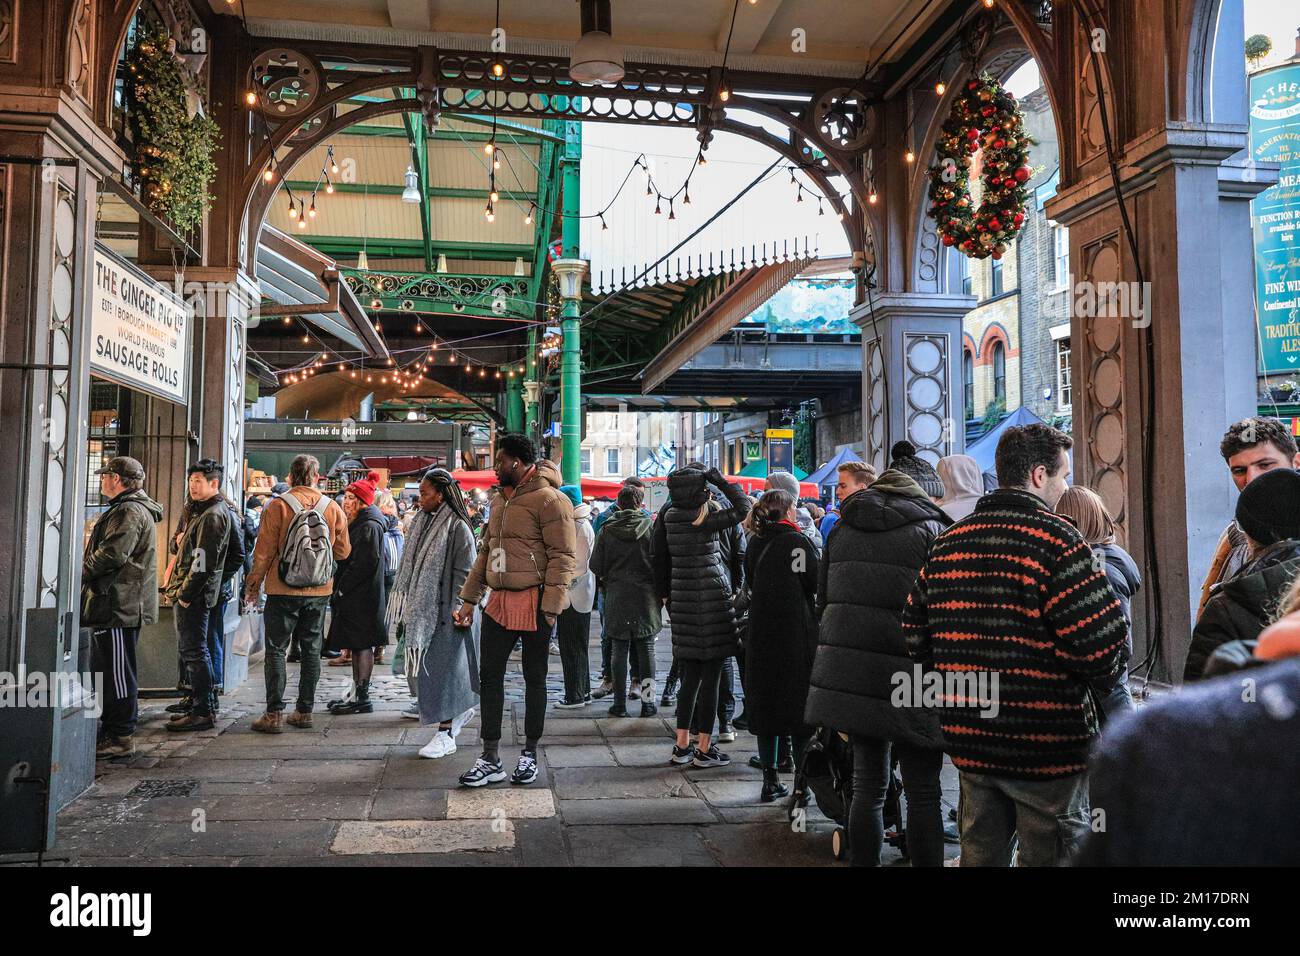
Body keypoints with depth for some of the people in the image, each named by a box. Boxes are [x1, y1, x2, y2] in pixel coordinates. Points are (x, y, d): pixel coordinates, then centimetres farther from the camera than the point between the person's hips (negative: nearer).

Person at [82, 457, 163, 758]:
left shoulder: (129, 512, -15)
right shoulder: (129, 509, 21)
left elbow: (112, 554, -23)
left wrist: (79, 574, -11)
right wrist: (85, 573, 13)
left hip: (119, 606, -11)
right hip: (116, 605, 11)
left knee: (117, 673, -6)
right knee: (106, 672, 17)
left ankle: (121, 738, 0)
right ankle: (110, 733, 25)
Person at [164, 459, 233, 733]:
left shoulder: (213, 515, -15)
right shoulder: (202, 511, 19)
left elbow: (204, 560, -21)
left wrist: (186, 594, -18)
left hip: (194, 596, -11)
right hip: (189, 594, 11)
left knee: (194, 651, -7)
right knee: (193, 650, 16)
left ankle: (202, 712, -3)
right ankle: (203, 704, 25)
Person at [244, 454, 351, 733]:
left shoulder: (278, 506, -9)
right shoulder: (333, 508, -1)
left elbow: (264, 551, -7)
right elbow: (343, 551, 6)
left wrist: (254, 584, 6)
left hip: (283, 592, -3)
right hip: (319, 593, 3)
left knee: (276, 650, 4)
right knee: (311, 650, 12)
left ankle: (274, 715, 3)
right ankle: (304, 712, 17)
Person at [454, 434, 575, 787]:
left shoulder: (549, 499, -11)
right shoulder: (501, 502, 16)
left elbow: (563, 557, -15)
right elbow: (486, 553, 20)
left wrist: (550, 607, -20)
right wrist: (469, 600, 17)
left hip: (534, 604, -8)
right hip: (499, 602, 8)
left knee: (534, 679, 7)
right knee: (489, 676, 7)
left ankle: (530, 755, 21)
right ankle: (491, 760, 15)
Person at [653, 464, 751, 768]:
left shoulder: (668, 516, 5)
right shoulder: (707, 520, -13)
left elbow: (660, 559, 12)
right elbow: (743, 507, -4)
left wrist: (664, 594, 21)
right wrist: (721, 481, 0)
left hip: (681, 599, 6)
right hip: (712, 598, -6)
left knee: (690, 675, 14)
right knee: (710, 676, 1)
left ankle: (682, 745, 17)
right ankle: (704, 749, 6)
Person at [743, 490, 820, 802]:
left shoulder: (755, 544, 5)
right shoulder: (798, 541, -11)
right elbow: (815, 586, -10)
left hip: (761, 635, 5)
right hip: (797, 633, -5)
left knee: (765, 705, 11)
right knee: (800, 706, 5)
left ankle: (770, 781, 16)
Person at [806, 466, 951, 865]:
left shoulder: (842, 529, 12)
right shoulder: (932, 530, -2)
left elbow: (824, 601, 17)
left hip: (848, 678, 5)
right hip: (905, 680, -4)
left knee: (868, 785, 12)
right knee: (923, 792, 4)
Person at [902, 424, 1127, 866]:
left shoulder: (946, 542, 6)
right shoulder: (1056, 538, -14)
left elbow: (915, 634, 9)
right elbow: (1100, 643, -19)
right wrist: (1104, 676, 3)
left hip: (969, 741, 6)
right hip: (1046, 746, -6)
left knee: (980, 853, 19)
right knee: (1051, 856, 9)